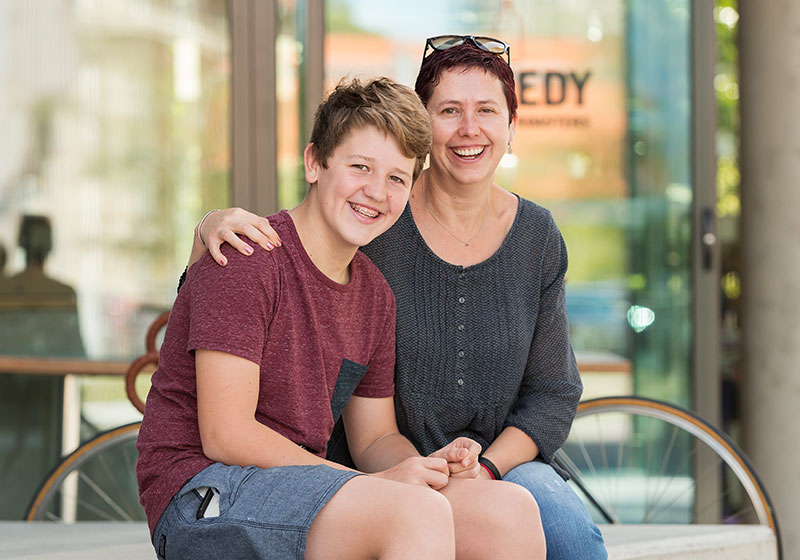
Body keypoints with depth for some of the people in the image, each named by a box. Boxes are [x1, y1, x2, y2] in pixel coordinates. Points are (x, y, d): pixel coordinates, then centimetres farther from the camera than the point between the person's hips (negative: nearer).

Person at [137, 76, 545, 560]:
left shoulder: (374, 293, 13)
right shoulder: (247, 257, -13)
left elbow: (374, 438, 20)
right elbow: (225, 435, -19)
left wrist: (431, 466, -5)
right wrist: (376, 485, -19)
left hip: (301, 491, 8)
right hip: (205, 494, -8)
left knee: (513, 509, -10)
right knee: (420, 514, -32)